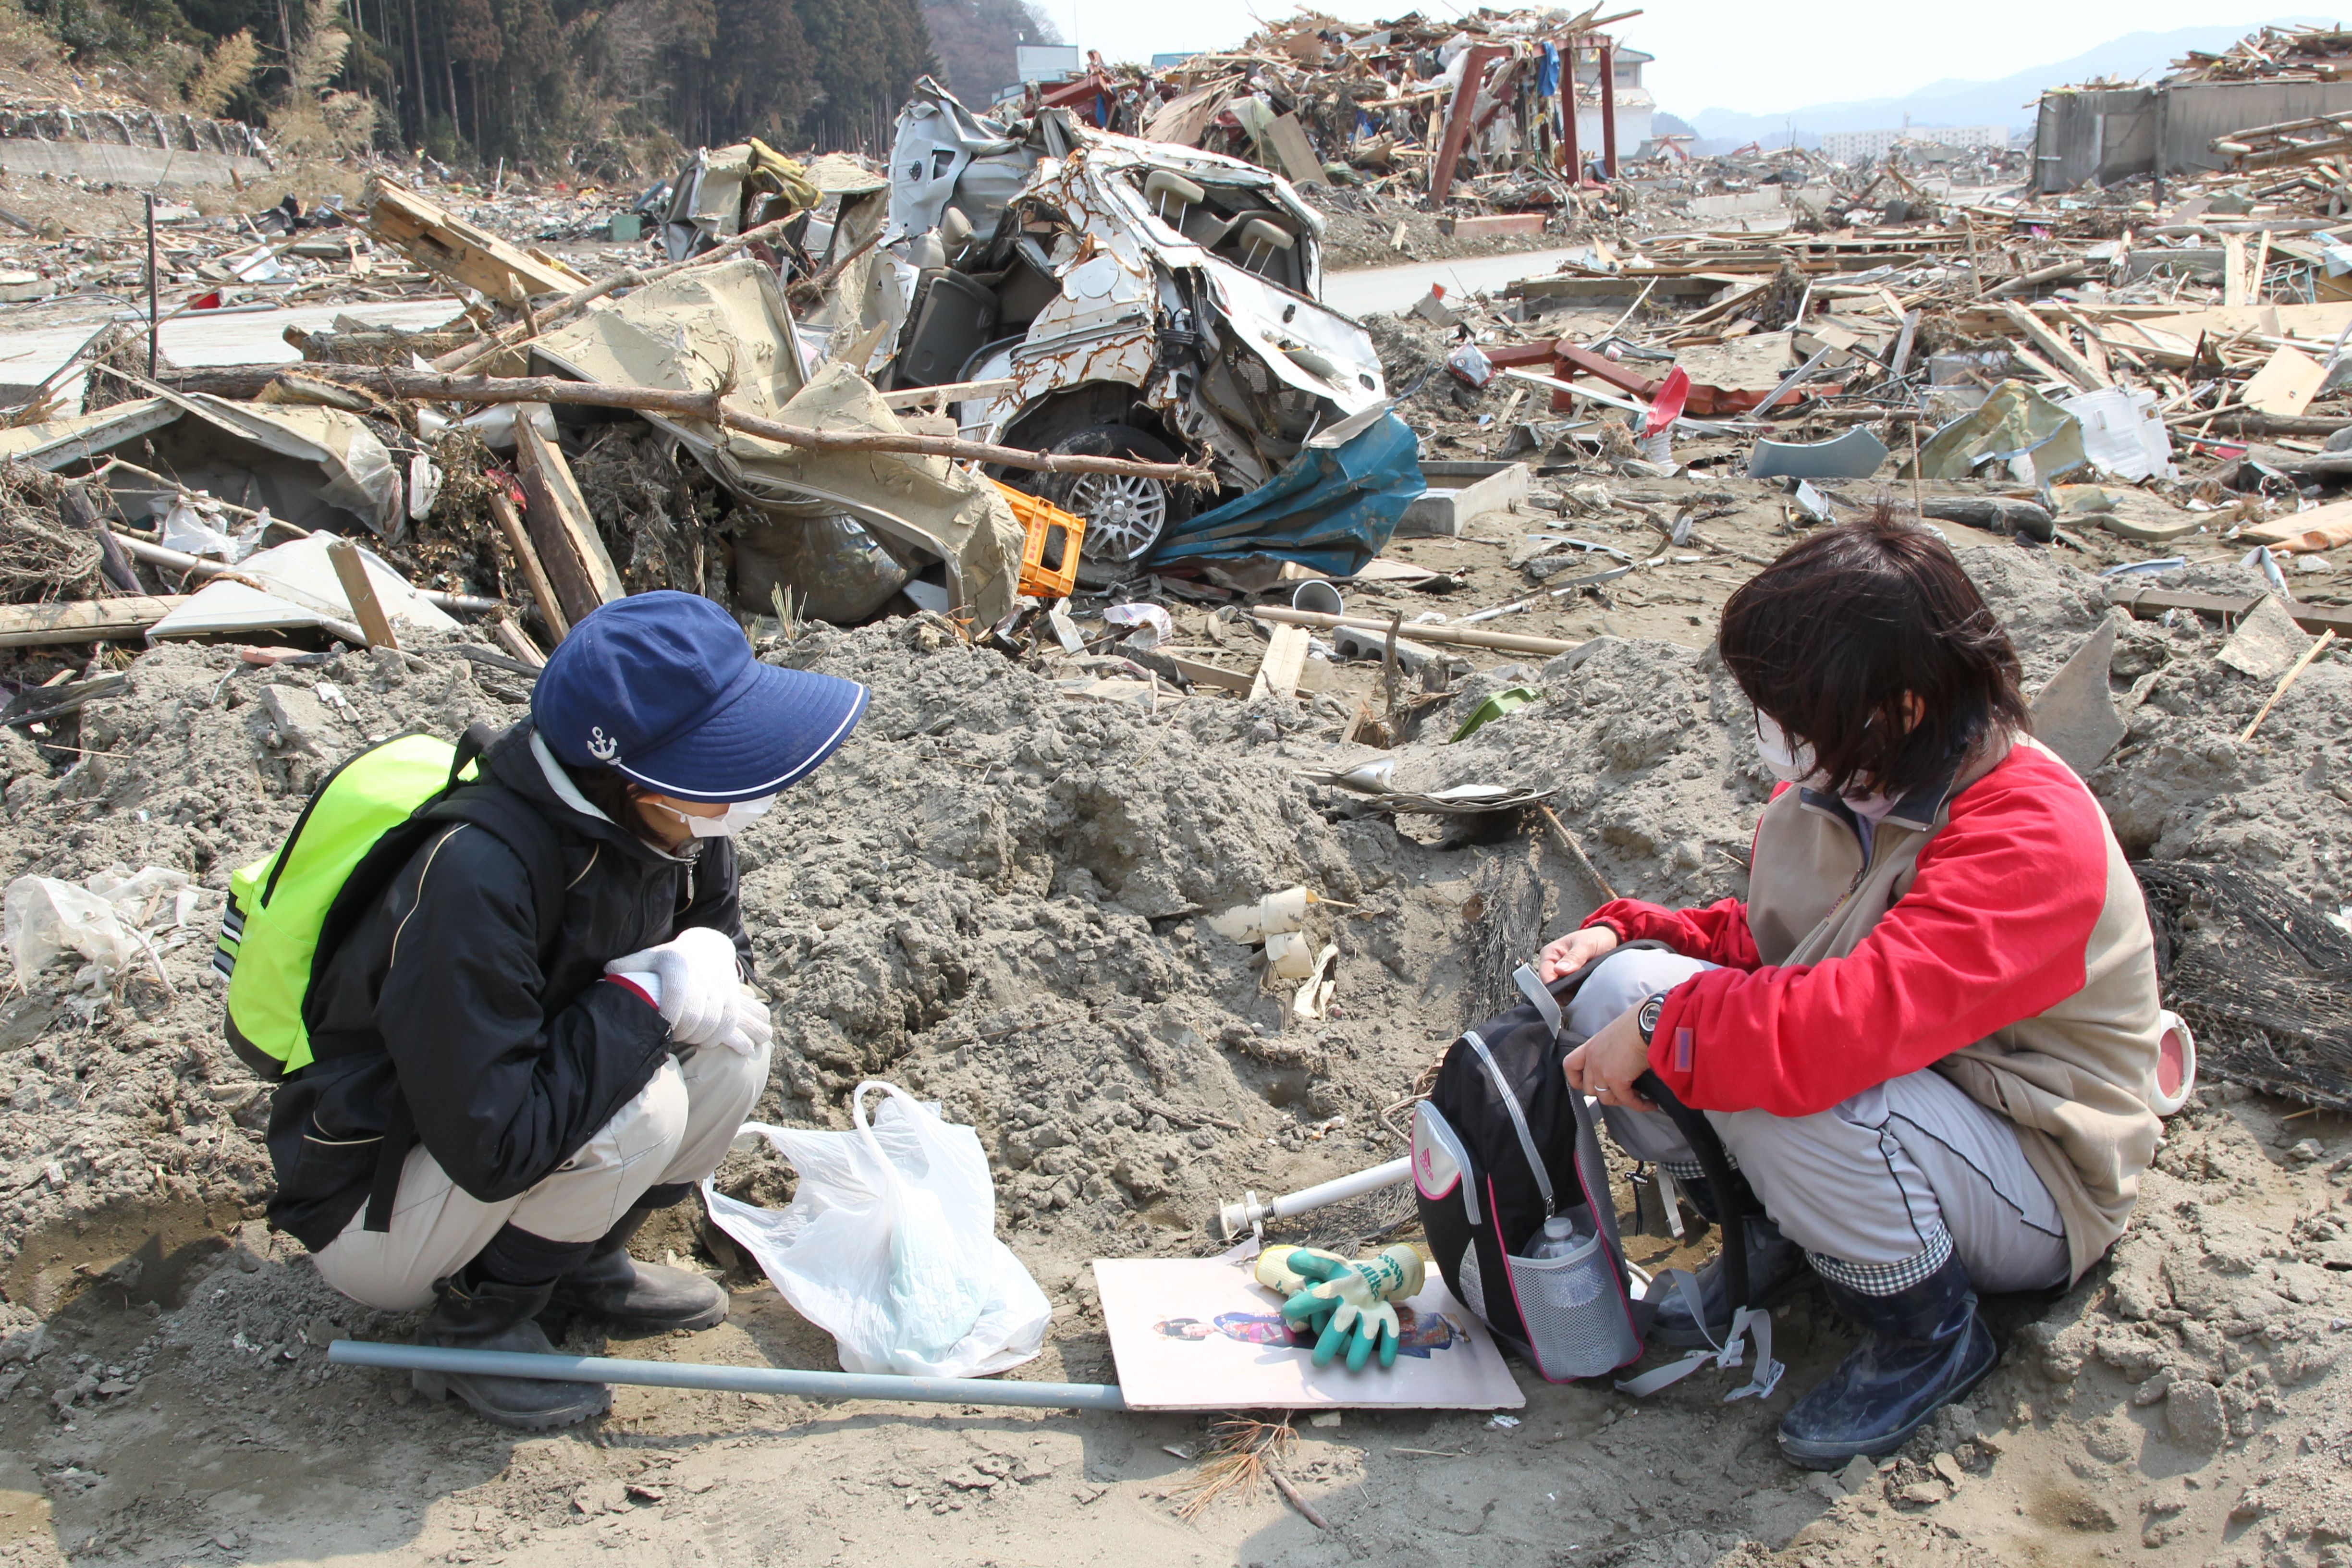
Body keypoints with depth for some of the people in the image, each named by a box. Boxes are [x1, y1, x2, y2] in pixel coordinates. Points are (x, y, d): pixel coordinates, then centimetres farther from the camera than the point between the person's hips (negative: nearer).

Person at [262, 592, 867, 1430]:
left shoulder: (659, 827, -13)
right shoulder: (474, 880, -35)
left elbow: (716, 927, 9)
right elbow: (496, 1149, -36)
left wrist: (705, 970, -15)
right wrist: (641, 996, -28)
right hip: (370, 1209, -7)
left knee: (733, 1040, -11)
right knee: (640, 1103, -30)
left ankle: (579, 1260, 7)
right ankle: (478, 1322, -7)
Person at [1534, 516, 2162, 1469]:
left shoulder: (2030, 836, -29)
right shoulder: (1839, 784, -3)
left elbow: (1849, 1024, -43)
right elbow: (1762, 942, 15)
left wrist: (1662, 1028, -29)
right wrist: (1627, 935, -2)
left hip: (2036, 1193, -7)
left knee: (1789, 1095, -38)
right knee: (1621, 989, -13)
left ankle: (1931, 1334, -7)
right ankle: (1770, 1242, 8)